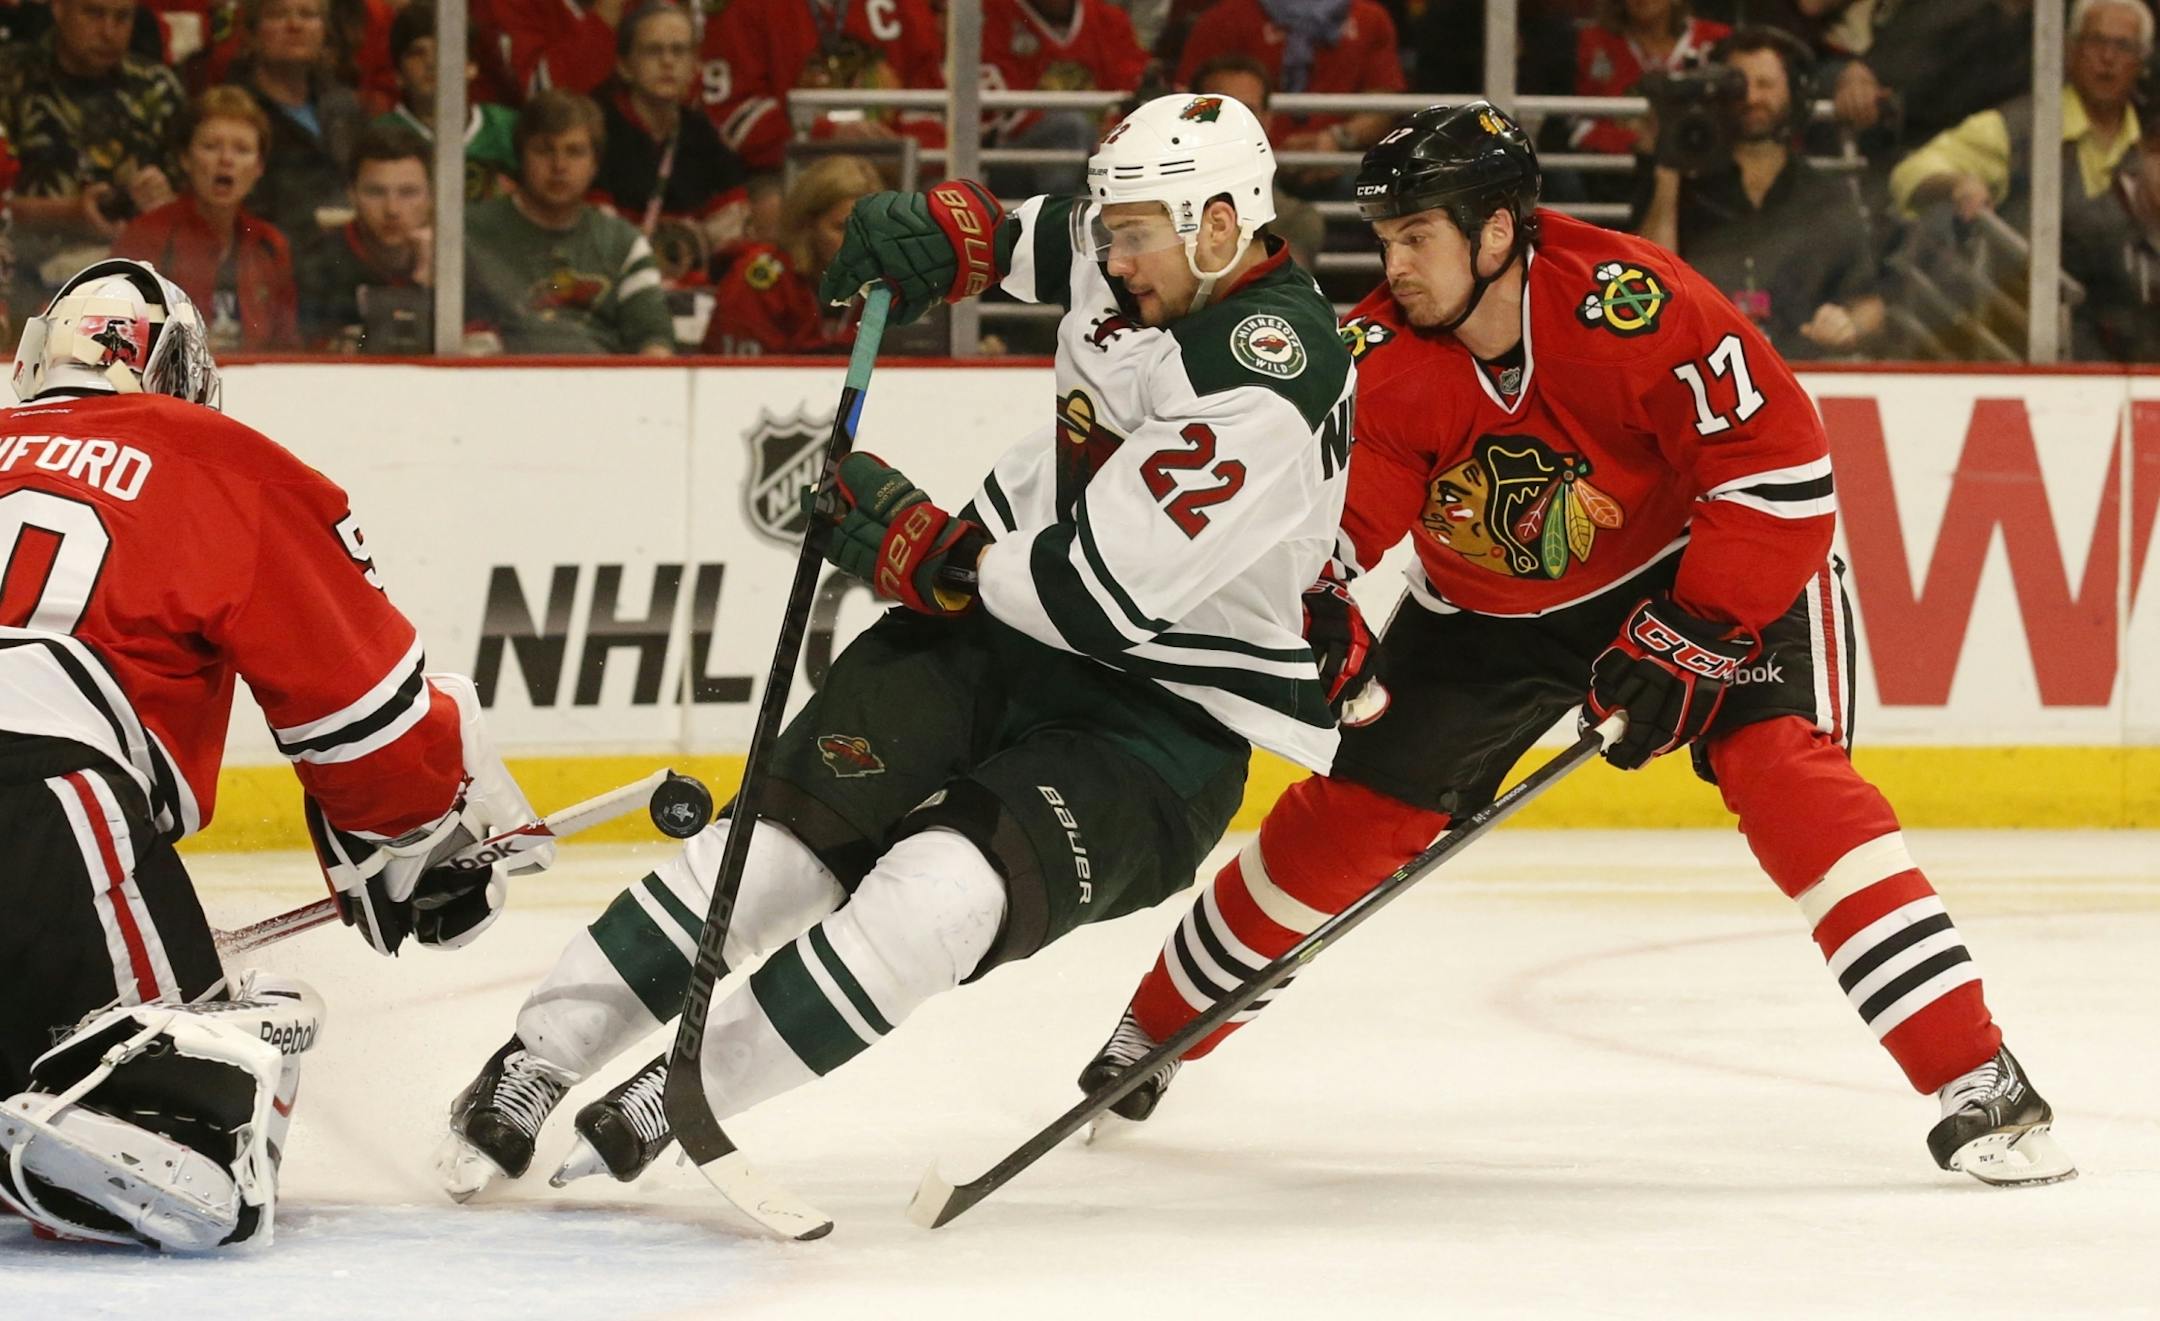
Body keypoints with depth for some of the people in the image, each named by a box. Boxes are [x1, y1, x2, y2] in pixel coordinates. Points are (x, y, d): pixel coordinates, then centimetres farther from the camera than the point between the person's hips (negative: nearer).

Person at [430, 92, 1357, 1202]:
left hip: (1167, 718, -7)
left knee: (952, 885, -30)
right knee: (796, 833, -13)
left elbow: (1096, 601, -27)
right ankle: (536, 1058, -12)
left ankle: (682, 1095, -21)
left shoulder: (1261, 401, -27)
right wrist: (936, 234, 0)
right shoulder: (1147, 257, -1)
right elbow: (1018, 235, 23)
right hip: (1004, 607, 7)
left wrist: (908, 542, -15)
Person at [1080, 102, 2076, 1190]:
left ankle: (1978, 1084, -26)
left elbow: (1779, 470, -29)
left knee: (1781, 771, -25)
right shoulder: (1380, 359, -20)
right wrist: (1321, 619, -44)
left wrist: (1683, 643, -30)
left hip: (1693, 568, -4)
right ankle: (1154, 1030, 22)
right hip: (1488, 608, 4)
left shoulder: (1633, 305, -33)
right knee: (1349, 812, 1)